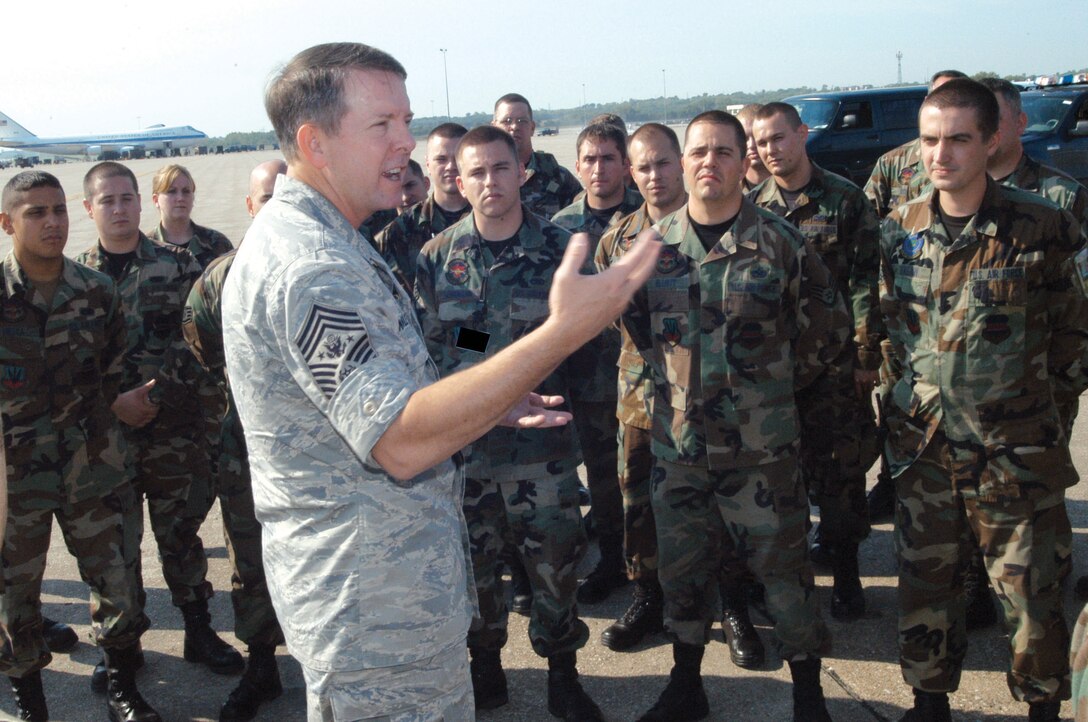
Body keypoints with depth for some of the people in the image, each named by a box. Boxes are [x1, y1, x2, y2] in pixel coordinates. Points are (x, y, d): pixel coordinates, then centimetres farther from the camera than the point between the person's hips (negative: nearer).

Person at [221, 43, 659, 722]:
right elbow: (399, 442, -34)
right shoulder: (308, 269, -24)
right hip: (379, 617, -11)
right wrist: (564, 332, -38)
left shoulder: (310, 242, 11)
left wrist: (487, 405, 11)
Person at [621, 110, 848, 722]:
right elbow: (634, 320, 18)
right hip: (677, 441, 3)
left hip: (762, 445, -3)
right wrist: (674, 374, 11)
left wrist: (778, 384, 4)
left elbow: (829, 327, 4)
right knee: (683, 567, 14)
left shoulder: (781, 243, -5)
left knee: (783, 566, 5)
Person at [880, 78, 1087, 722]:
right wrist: (915, 390, 11)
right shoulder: (901, 230, 1)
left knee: (1032, 594, 5)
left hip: (1017, 456, -3)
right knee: (925, 588, 14)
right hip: (925, 447, 4)